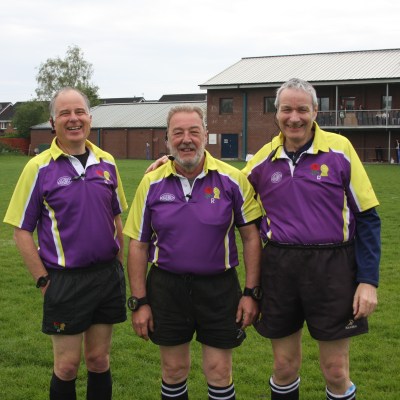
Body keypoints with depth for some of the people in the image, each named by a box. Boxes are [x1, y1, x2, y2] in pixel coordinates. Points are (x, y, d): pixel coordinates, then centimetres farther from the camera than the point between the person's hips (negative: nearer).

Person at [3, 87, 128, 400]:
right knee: (67, 365, 6)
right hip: (65, 280, -4)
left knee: (99, 359, 14)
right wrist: (44, 281, -8)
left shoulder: (107, 162, 5)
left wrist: (119, 266, 9)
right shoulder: (40, 167, -7)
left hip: (108, 276, 4)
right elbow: (22, 231, -5)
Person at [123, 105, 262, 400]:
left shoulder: (232, 179, -7)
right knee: (173, 370, 15)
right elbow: (138, 245, 2)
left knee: (219, 371, 8)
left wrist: (252, 292, -6)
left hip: (219, 287, -1)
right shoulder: (152, 183, -2)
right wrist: (139, 302, -1)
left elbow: (251, 236, -2)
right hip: (166, 286, 2)